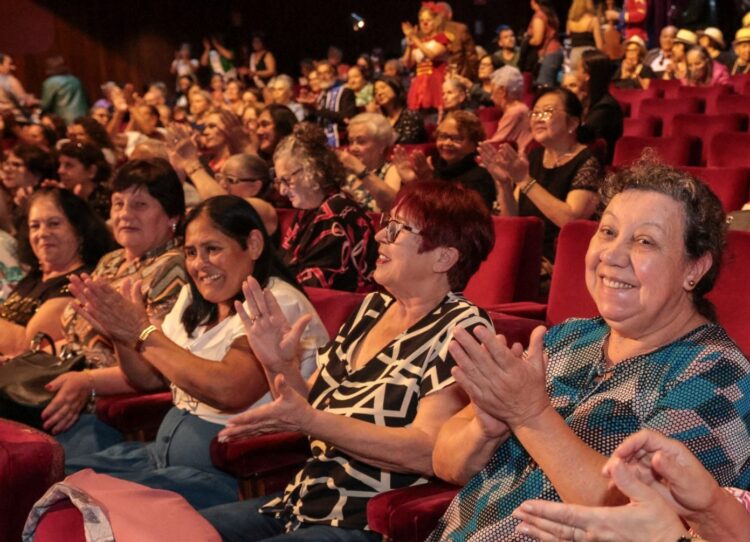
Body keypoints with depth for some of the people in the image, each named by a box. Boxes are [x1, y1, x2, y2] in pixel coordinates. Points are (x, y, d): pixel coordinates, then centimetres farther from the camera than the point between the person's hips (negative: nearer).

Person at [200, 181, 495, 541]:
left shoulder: (461, 328, -12)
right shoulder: (372, 308, 10)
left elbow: (428, 453, -22)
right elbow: (311, 406, 15)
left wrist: (309, 421, -26)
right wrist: (278, 364, -5)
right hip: (302, 504, 8)